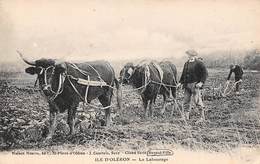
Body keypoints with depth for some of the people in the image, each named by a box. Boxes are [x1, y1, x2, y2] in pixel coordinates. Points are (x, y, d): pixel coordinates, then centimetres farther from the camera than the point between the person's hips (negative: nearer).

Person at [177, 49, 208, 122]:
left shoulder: (199, 63, -6)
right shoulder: (186, 63, 15)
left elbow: (205, 73, -9)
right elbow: (183, 74, 23)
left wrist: (201, 82, -18)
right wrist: (180, 82, 14)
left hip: (195, 84, -7)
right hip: (187, 85, 7)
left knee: (197, 100, -6)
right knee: (186, 100, 7)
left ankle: (202, 117, 6)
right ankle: (186, 116, 15)